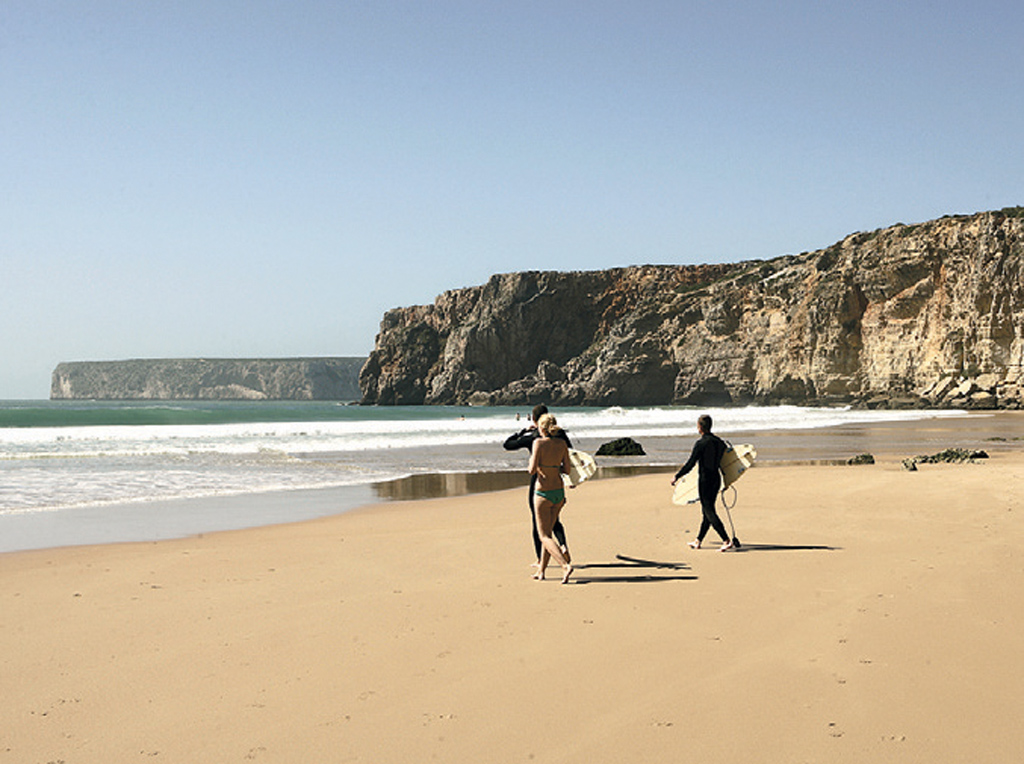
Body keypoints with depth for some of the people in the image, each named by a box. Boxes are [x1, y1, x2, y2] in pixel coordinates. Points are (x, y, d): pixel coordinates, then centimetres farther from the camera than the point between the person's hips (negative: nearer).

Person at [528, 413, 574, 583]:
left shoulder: (539, 442, -14)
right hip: (559, 491, 6)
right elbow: (566, 469, 8)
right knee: (547, 531, 19)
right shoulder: (562, 443, 2)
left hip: (543, 492, -6)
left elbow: (532, 470, -16)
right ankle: (541, 571, 25)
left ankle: (566, 566, -21)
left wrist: (531, 461, 4)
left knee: (544, 536, -2)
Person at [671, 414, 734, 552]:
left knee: (709, 512, -4)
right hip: (716, 478, 8)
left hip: (705, 480, -8)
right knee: (707, 510, 16)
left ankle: (727, 541, -12)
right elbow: (722, 461, 15)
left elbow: (689, 465, -14)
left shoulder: (700, 444, -17)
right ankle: (698, 541, 26)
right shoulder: (719, 442, 5)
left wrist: (676, 477, -3)